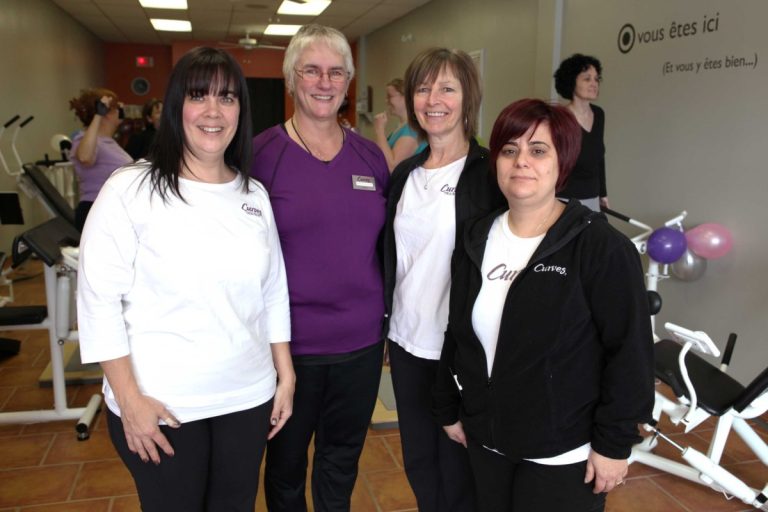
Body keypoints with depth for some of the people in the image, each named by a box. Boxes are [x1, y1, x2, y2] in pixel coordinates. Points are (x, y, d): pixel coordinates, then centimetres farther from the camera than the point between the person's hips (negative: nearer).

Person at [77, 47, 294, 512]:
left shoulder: (254, 194, 4)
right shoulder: (130, 190, -10)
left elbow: (274, 291, 8)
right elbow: (99, 299, -10)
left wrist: (286, 376, 8)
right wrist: (129, 399, -12)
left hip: (249, 397, 4)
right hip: (160, 405, -3)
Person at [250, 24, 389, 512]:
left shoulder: (371, 156, 2)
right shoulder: (261, 153, -9)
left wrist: (388, 321, 12)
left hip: (362, 342, 3)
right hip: (288, 342, -3)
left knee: (343, 459, 21)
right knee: (285, 461, 19)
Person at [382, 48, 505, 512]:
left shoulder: (492, 173, -11)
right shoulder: (405, 174, 7)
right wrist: (389, 317, 13)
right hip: (408, 342, 6)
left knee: (458, 473, 12)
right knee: (419, 463, 20)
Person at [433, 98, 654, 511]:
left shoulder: (602, 247, -15)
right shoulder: (477, 240, 2)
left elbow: (630, 352, -14)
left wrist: (614, 443, -13)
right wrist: (449, 410, 13)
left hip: (564, 454, -5)